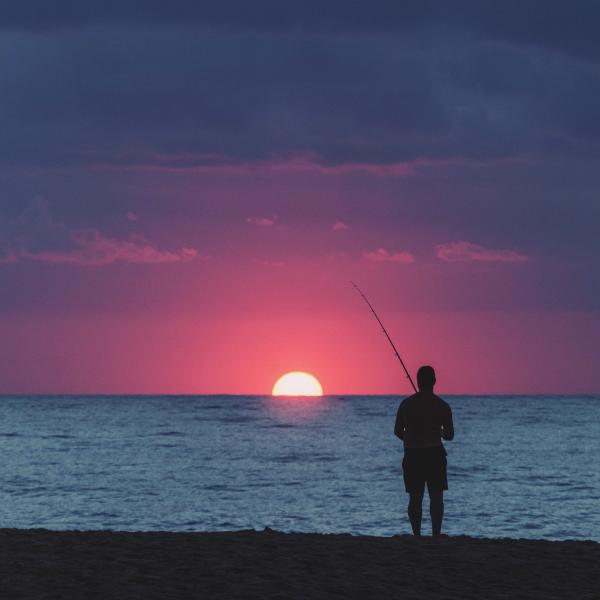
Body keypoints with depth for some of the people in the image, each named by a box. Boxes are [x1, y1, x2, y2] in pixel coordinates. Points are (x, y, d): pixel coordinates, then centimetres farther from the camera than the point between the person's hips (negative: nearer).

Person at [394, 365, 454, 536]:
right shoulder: (442, 406, -3)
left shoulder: (406, 404, 1)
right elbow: (450, 435, 1)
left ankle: (417, 536, 3)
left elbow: (397, 431, 6)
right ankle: (436, 535, -6)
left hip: (412, 457, 2)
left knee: (415, 498, 6)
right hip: (434, 454, -2)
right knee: (436, 497, 2)